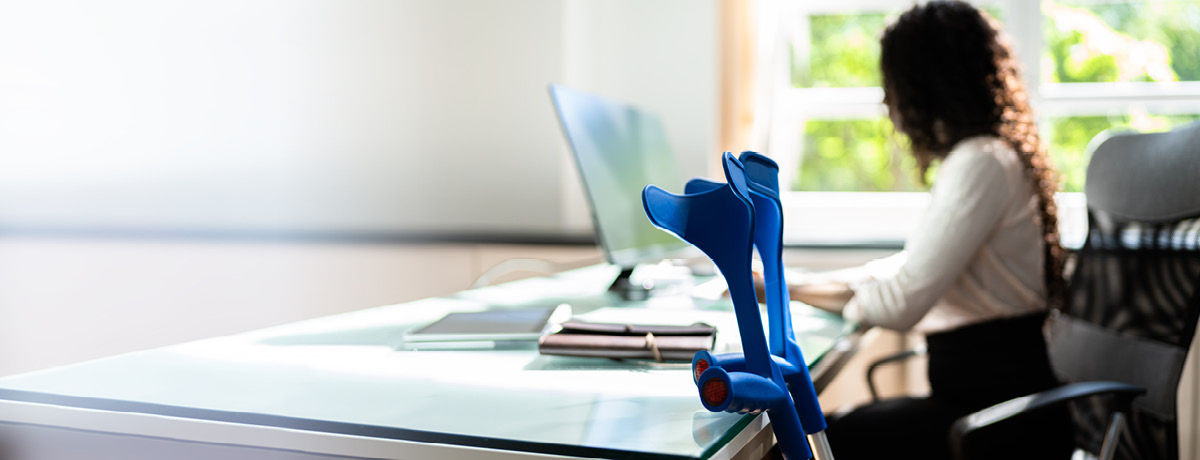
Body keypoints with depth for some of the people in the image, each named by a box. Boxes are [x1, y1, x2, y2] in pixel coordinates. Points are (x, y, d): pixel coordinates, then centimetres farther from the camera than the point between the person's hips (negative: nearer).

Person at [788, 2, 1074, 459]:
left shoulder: (980, 164, -17)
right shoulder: (988, 155, 15)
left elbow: (902, 303, -21)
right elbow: (913, 268, 22)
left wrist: (800, 293, -2)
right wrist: (790, 287, 18)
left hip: (1002, 418, -10)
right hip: (991, 391, 10)